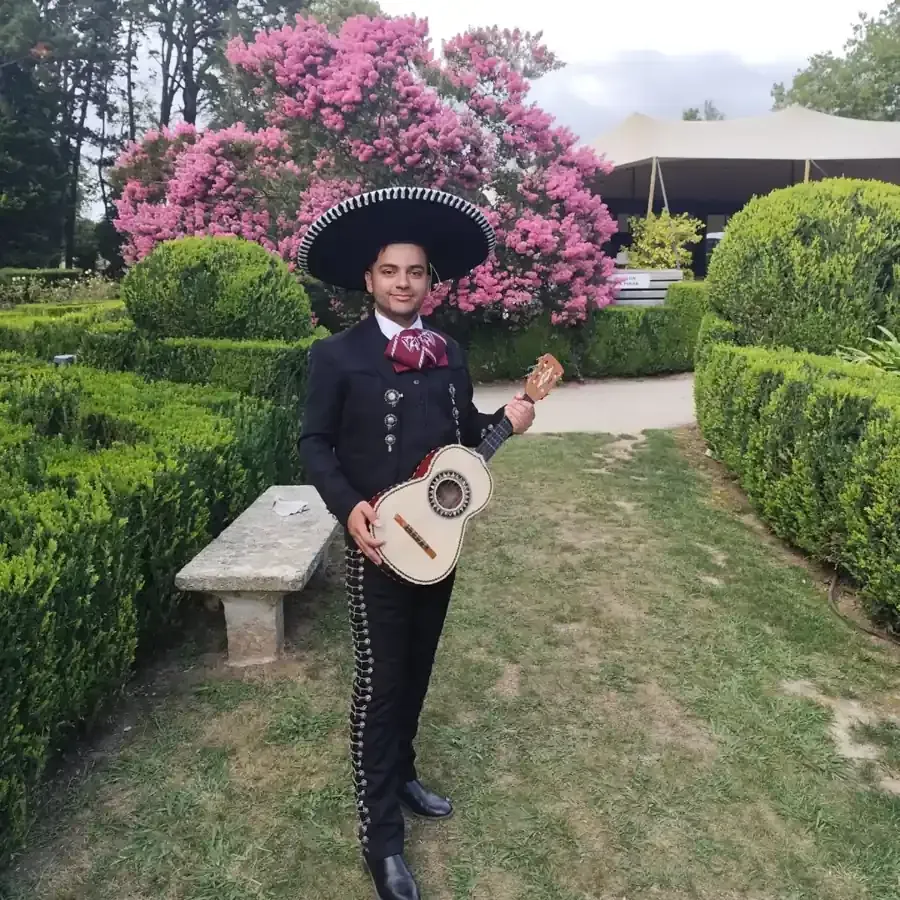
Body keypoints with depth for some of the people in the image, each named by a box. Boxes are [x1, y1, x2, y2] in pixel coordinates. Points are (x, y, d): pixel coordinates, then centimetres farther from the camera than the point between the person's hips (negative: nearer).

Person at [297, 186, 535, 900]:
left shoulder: (450, 354, 8)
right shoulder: (337, 355, -7)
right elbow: (315, 444, -6)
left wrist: (505, 421, -5)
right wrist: (349, 507, -20)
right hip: (378, 543, -5)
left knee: (417, 668, 19)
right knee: (380, 680, 1)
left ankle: (400, 773, 41)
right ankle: (382, 839, 15)